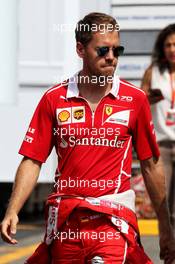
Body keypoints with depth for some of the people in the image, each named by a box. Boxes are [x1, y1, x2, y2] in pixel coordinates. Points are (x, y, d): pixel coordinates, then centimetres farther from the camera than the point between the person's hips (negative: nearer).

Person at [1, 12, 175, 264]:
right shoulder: (54, 99, 4)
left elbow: (150, 167, 7)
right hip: (65, 220, 2)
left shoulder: (135, 99, 2)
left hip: (113, 217, -2)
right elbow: (32, 161, 4)